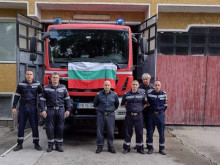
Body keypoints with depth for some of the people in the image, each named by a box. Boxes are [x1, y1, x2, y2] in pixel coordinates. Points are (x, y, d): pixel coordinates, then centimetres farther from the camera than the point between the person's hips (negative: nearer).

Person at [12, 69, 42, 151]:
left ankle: (36, 144, 16)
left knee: (34, 126, 3)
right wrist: (14, 107, 0)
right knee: (21, 126, 7)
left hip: (33, 108, -1)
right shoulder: (21, 84, 1)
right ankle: (19, 144, 19)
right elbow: (17, 96, 6)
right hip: (22, 107, 1)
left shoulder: (37, 84, 0)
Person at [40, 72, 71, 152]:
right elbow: (42, 100, 4)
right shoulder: (46, 88, 4)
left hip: (60, 110, 1)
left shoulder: (63, 88, 7)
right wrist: (43, 110, -6)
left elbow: (67, 99, 9)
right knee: (49, 128, 2)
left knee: (60, 128, 5)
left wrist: (68, 110, 3)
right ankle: (50, 145, 17)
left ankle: (59, 145, 17)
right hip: (50, 110, -1)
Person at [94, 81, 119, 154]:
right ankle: (100, 147, 15)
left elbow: (117, 104, 20)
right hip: (101, 115, 0)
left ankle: (110, 147, 16)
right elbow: (95, 104, 18)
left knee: (110, 132, 4)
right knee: (100, 131, 3)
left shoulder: (114, 95, 4)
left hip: (110, 115, 0)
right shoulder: (99, 95, 2)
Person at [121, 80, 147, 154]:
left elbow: (145, 104, 15)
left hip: (138, 115, 1)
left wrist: (140, 108, 7)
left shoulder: (142, 94, 3)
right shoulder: (126, 94, 1)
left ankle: (140, 148, 18)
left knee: (139, 132, 5)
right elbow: (123, 104, 13)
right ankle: (126, 148, 17)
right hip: (129, 115, 0)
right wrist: (128, 108, 6)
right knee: (128, 132, 5)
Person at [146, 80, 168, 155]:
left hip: (160, 114, 1)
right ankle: (150, 148, 16)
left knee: (161, 132, 5)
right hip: (151, 114, -1)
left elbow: (165, 104, 12)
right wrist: (150, 111, 8)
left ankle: (161, 148, 17)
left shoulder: (164, 94, 0)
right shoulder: (149, 93, -5)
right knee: (150, 132, 3)